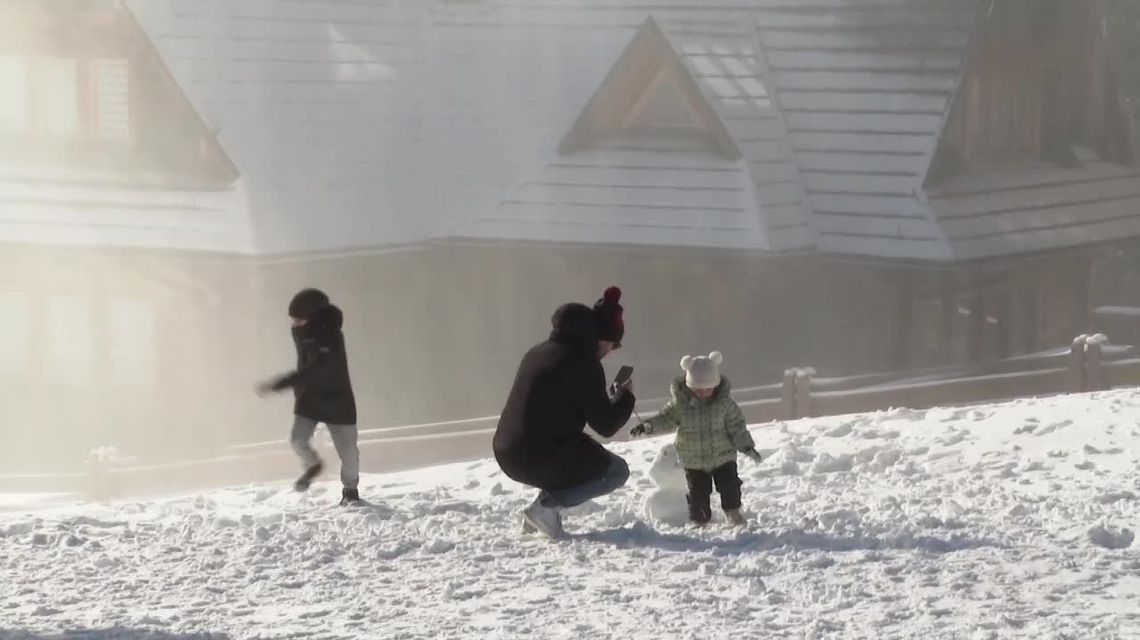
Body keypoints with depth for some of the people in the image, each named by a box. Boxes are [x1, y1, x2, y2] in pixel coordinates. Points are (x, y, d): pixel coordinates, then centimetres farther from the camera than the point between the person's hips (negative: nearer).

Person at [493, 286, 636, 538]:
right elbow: (605, 425, -8)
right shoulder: (584, 364, -12)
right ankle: (547, 506, -6)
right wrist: (625, 397, 11)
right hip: (542, 459, -9)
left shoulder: (538, 353, 14)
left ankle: (548, 501, 13)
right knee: (617, 471, 10)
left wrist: (606, 397, 25)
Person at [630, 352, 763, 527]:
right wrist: (647, 426, -21)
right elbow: (666, 419, -6)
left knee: (730, 485, 2)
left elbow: (736, 426, -6)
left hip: (723, 457, 0)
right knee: (698, 492, 3)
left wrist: (746, 446, -11)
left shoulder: (725, 402, -12)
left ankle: (733, 510, 27)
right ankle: (699, 519, 22)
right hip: (694, 461, 0)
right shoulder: (680, 403, -12)